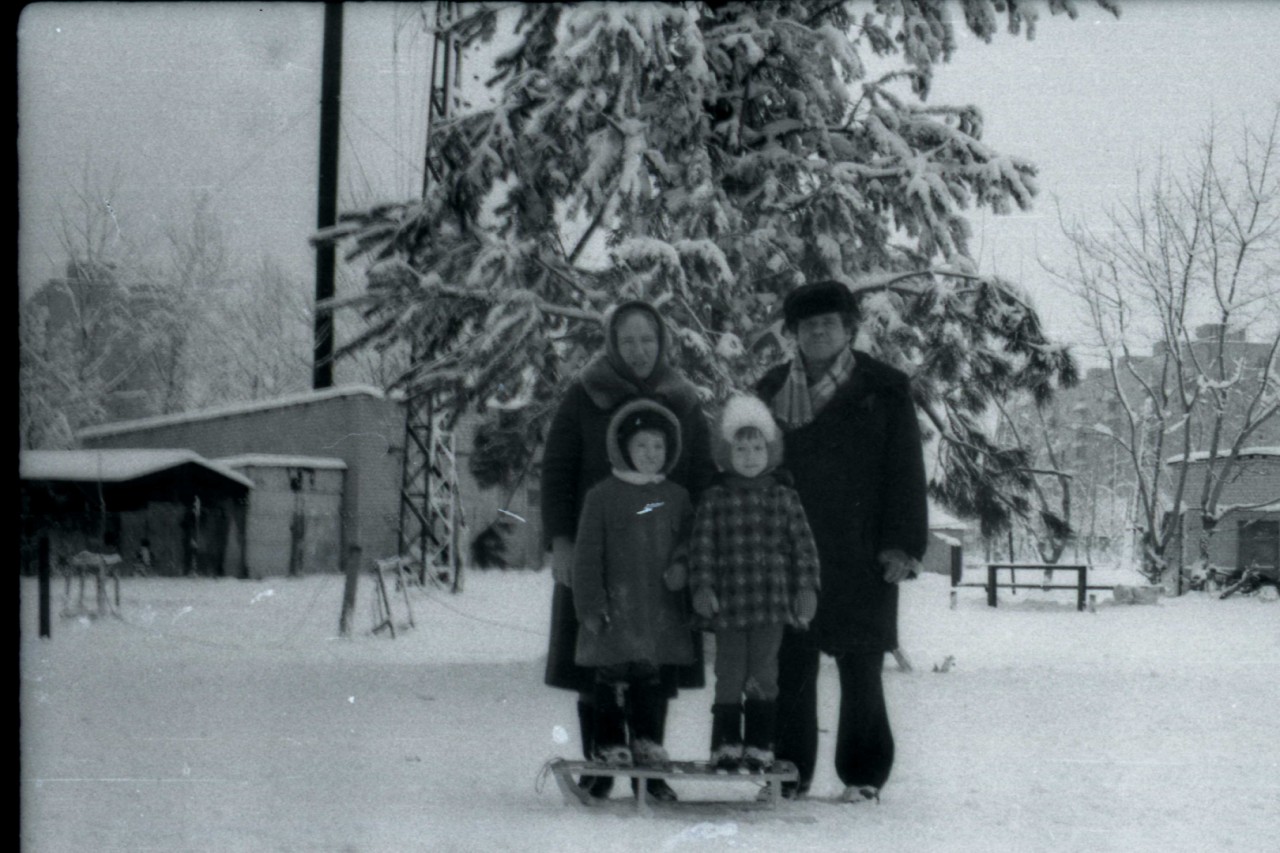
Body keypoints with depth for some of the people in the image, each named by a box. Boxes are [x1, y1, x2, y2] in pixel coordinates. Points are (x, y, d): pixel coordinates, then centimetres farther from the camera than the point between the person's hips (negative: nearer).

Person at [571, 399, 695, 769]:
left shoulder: (676, 497, 10)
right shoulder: (603, 495, -2)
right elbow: (587, 554, -2)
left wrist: (681, 568, -6)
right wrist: (591, 605, -7)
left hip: (662, 605, 3)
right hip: (616, 602, -3)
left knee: (653, 676, 7)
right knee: (612, 676, 0)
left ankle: (647, 739, 17)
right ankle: (611, 742, 9)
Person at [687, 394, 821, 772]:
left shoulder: (784, 498, 5)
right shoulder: (714, 500, 1)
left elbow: (804, 545, 5)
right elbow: (702, 546, -2)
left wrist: (806, 588, -2)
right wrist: (702, 587, -11)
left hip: (772, 603, 1)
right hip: (729, 605, -1)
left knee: (764, 674, 6)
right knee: (730, 674, 3)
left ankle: (760, 744, 14)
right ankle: (726, 744, 9)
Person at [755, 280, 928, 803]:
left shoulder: (883, 389, 3)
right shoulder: (771, 392, 11)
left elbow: (906, 474, 0)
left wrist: (902, 545, -8)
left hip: (860, 558, -2)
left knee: (860, 670, 1)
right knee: (790, 666, 1)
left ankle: (863, 775, 9)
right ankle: (789, 773, 9)